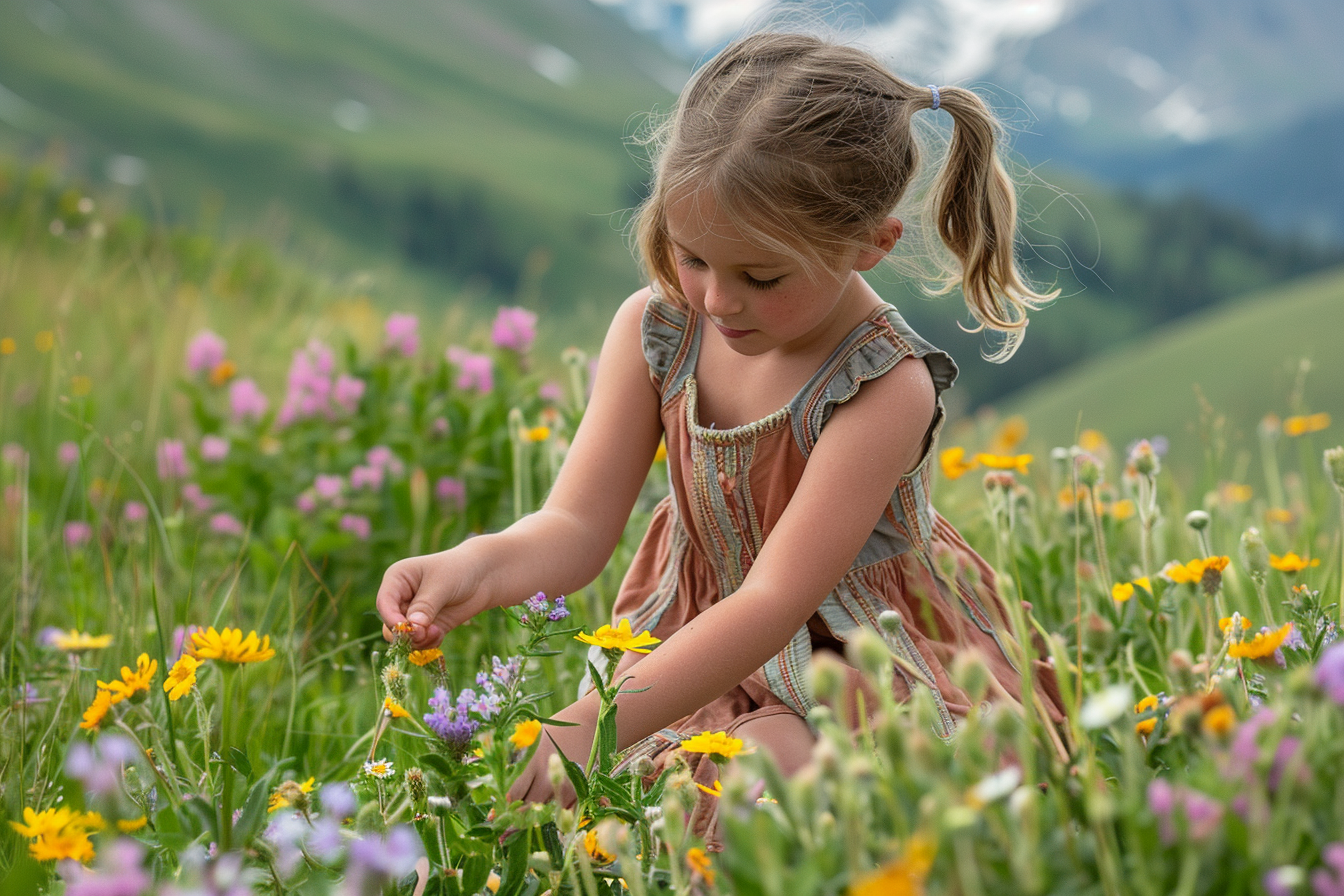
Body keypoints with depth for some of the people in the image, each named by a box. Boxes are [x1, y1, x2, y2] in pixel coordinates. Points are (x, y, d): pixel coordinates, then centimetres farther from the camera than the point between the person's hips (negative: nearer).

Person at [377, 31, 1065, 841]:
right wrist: (480, 567, -35)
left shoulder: (885, 388, -25)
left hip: (862, 666, -4)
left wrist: (593, 726, -39)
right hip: (702, 643, 5)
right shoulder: (654, 332, -9)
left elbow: (772, 604, -30)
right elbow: (578, 526, -10)